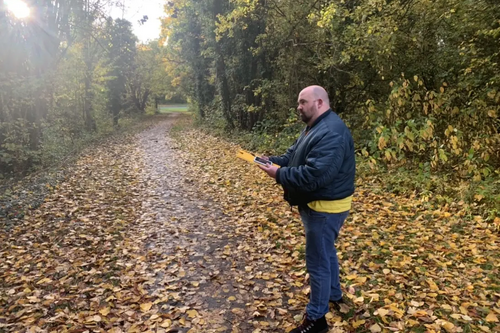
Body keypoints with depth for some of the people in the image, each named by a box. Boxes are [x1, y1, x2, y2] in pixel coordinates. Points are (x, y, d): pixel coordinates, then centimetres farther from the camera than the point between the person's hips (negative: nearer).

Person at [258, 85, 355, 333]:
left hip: (325, 207, -11)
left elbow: (313, 176, -34)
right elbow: (293, 156, 16)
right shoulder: (315, 127, 9)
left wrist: (279, 174, -25)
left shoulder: (331, 134, -28)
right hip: (316, 204, 11)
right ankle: (334, 295, 46)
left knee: (317, 262, 2)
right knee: (326, 252, 25)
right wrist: (273, 161, -1)